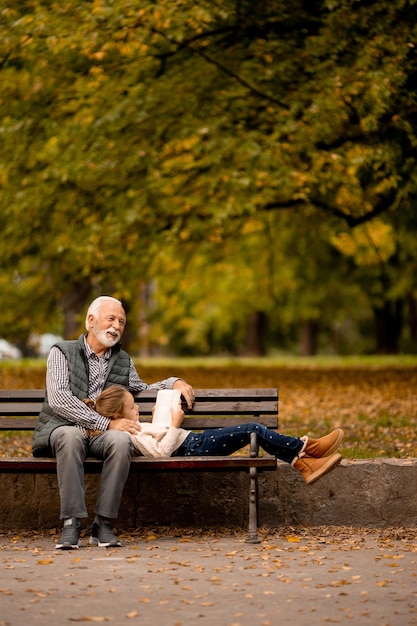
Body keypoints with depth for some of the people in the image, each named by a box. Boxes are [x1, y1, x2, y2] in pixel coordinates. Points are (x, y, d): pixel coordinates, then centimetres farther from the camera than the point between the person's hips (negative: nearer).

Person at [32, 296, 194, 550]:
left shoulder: (123, 361, 20)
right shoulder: (62, 352, 4)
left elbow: (141, 390, 38)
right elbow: (59, 399, -11)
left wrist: (174, 383, 18)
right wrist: (107, 423, -18)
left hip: (102, 438, 3)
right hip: (60, 431, -3)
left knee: (121, 440, -33)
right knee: (71, 435, -39)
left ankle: (103, 523, -30)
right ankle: (72, 522, -37)